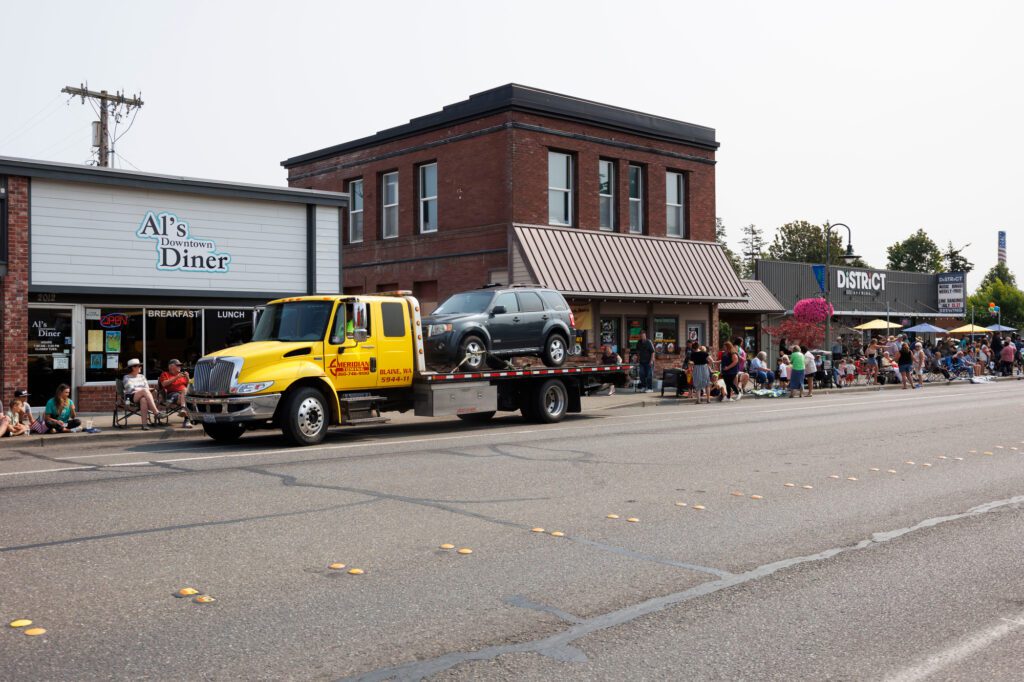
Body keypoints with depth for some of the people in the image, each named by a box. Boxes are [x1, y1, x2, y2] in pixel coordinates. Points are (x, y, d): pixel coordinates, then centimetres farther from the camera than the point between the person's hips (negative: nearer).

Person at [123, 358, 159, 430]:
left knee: (143, 400, -39)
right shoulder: (127, 377, 10)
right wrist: (143, 389, -6)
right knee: (145, 391, -36)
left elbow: (147, 387, 10)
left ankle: (144, 424, -50)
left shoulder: (142, 377, 23)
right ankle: (156, 413, -46)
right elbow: (131, 389, -5)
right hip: (131, 397, -3)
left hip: (143, 396, 3)